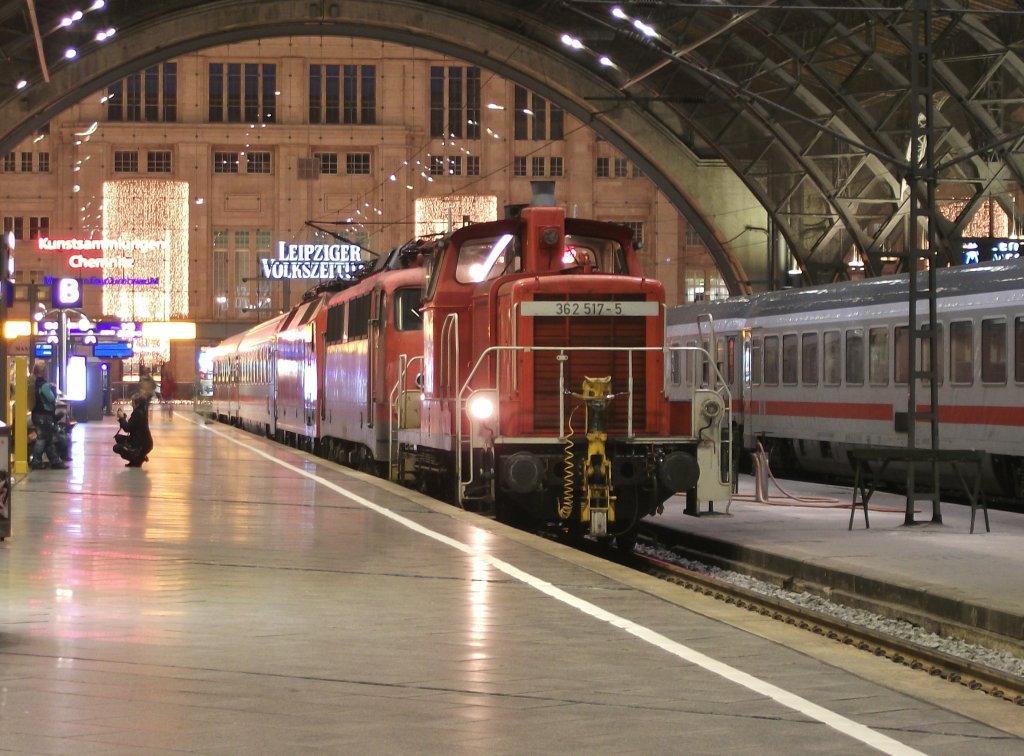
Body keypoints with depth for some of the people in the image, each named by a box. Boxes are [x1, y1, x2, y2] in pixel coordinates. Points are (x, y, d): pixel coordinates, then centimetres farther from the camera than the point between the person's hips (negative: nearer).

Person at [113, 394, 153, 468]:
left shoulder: (137, 413, -21)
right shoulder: (142, 412, 9)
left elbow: (127, 429, -21)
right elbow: (131, 427, 16)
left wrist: (122, 418, -8)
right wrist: (124, 418, 6)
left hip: (142, 445, -10)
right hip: (143, 441, 10)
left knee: (116, 448, -5)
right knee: (118, 437, 20)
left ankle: (139, 458, -3)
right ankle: (138, 457, 13)